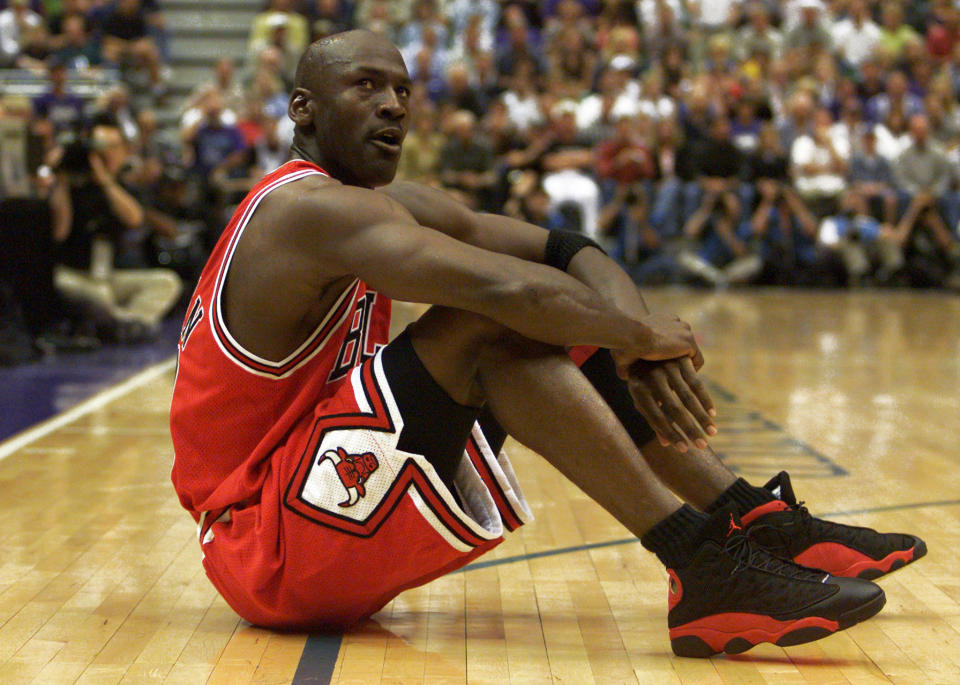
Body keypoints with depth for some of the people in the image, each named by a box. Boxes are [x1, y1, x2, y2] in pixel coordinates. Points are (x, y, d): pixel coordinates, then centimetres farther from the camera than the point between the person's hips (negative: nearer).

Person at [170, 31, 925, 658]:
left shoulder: (395, 206, 12)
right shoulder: (310, 209, -18)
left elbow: (570, 255, 4)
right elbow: (509, 289, -31)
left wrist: (633, 333, -15)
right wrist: (643, 334, -16)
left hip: (339, 525, 10)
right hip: (267, 550, -9)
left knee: (557, 326, 6)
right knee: (498, 324, -23)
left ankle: (760, 520, 0)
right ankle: (706, 568, -28)